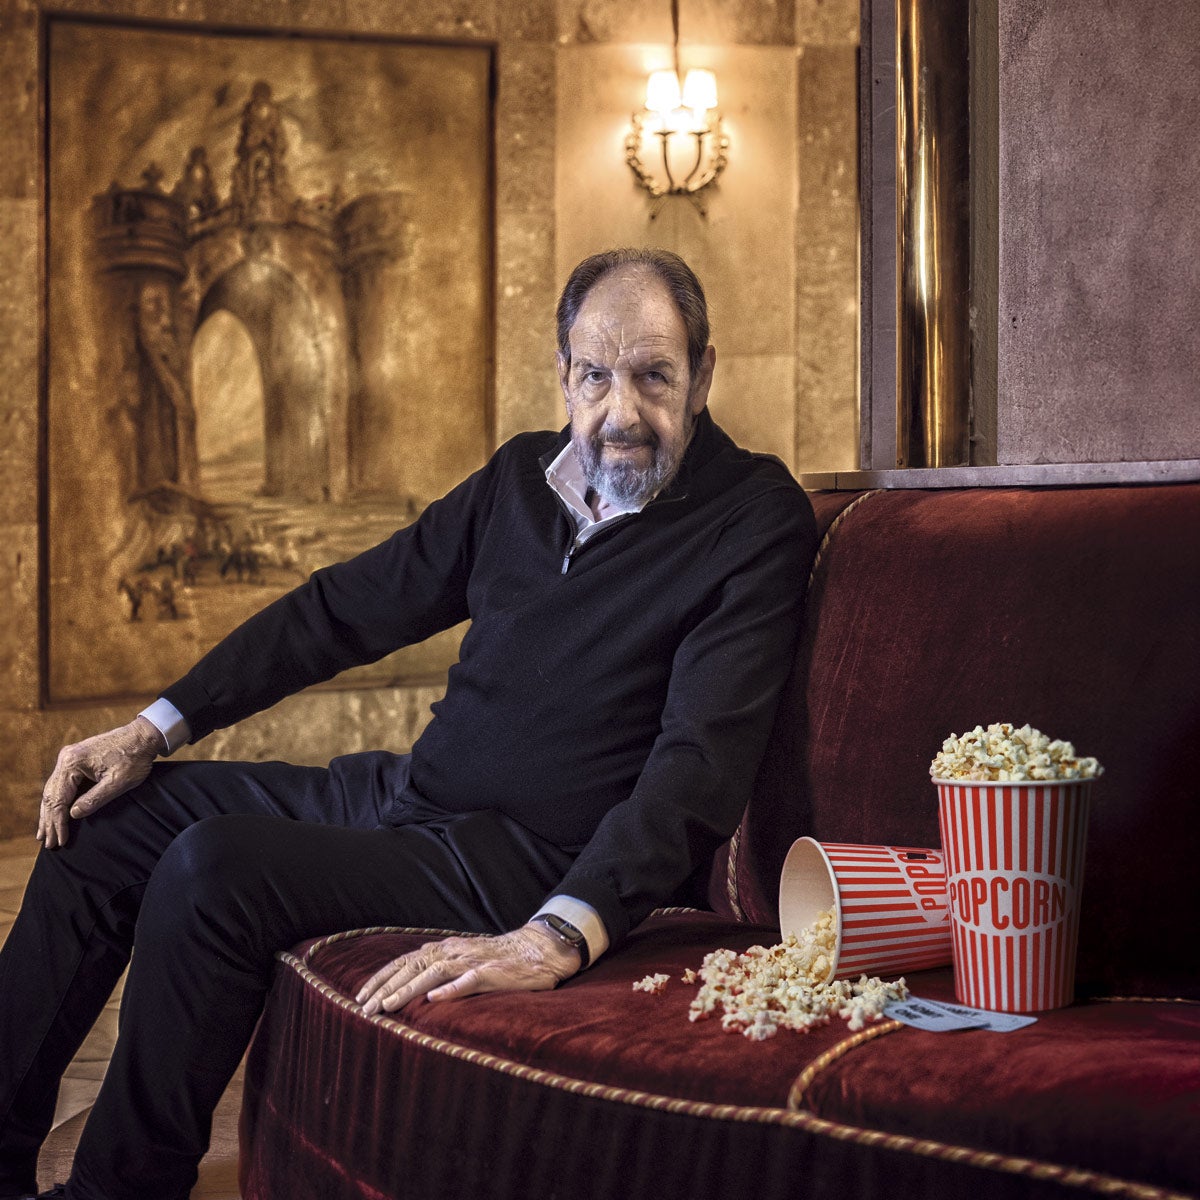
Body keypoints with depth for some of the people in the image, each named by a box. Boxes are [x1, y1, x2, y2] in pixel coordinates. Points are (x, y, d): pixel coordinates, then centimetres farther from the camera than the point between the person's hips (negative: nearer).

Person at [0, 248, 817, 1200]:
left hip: (538, 862, -8)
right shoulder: (523, 475, 7)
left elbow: (701, 762, -24)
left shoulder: (756, 522, -14)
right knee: (109, 816, 6)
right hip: (407, 793, 8)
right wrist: (156, 729, 8)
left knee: (212, 870, -25)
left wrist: (561, 938, -38)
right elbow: (347, 608, 14)